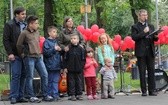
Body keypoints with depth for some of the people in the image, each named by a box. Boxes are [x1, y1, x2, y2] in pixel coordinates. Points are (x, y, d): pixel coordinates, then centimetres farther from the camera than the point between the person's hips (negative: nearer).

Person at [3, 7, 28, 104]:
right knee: (16, 75, -7)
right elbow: (6, 40, -4)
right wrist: (10, 53, -11)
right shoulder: (9, 25, -1)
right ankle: (13, 97, -1)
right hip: (15, 55, -5)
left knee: (23, 75, 5)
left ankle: (20, 96, 11)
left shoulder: (25, 25, 15)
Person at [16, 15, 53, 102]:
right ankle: (31, 96, 6)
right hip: (29, 58, -7)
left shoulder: (37, 32, 13)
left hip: (38, 57, 7)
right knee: (30, 77, -1)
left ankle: (45, 95, 11)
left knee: (44, 75, 3)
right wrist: (22, 54, 5)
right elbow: (19, 45, -5)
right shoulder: (24, 33, -8)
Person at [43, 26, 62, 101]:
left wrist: (60, 50, 1)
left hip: (57, 65, 5)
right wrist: (54, 49, -17)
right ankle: (49, 95, 9)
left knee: (56, 81, 5)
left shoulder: (56, 41, 12)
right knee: (50, 81, 3)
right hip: (50, 65, -5)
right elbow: (46, 52, -15)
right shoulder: (47, 42, -5)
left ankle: (55, 94, 8)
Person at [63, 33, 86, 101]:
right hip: (70, 69, -1)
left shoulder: (81, 49, 1)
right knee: (71, 82, 3)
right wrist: (65, 67, -3)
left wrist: (82, 66, -3)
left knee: (79, 81, 7)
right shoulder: (68, 48, 0)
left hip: (79, 69, 1)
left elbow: (83, 59, 4)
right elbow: (65, 59, 2)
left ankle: (79, 94, 16)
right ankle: (72, 95, 9)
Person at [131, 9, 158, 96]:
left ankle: (152, 90, 4)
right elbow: (134, 37, -9)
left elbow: (155, 38, 15)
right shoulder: (135, 27, 5)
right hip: (141, 52, -3)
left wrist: (155, 36, -7)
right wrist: (144, 32, -14)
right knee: (142, 72, -1)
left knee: (151, 71, 1)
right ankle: (144, 91, 3)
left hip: (150, 52, 3)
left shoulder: (151, 26, 18)